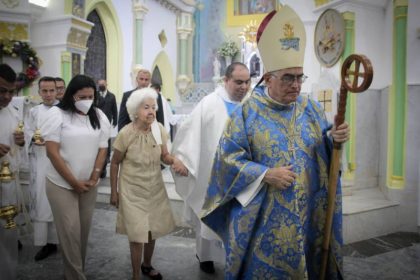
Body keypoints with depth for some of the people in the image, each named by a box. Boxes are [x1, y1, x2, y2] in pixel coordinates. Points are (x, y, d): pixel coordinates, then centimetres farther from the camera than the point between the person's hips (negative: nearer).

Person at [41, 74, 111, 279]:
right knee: (70, 231, -2)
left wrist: (93, 179, -5)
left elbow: (102, 150, 4)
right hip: (61, 184, -3)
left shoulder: (99, 117, 3)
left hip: (88, 185, 4)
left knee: (84, 229, 11)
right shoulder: (57, 114, -9)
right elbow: (52, 152, -13)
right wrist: (74, 182, -12)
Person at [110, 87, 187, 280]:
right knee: (137, 235, 2)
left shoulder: (159, 129, -10)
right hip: (133, 191, -4)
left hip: (155, 188, 4)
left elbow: (164, 156, 1)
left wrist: (174, 161, -22)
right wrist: (114, 192, -4)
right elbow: (115, 163, -8)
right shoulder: (126, 133, -19)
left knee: (152, 230, 17)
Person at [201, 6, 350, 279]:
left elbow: (324, 150, 5)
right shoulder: (247, 112, -8)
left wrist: (334, 138, -17)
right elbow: (229, 158, -10)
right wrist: (266, 175, -19)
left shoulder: (312, 109, 3)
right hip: (262, 218, -3)